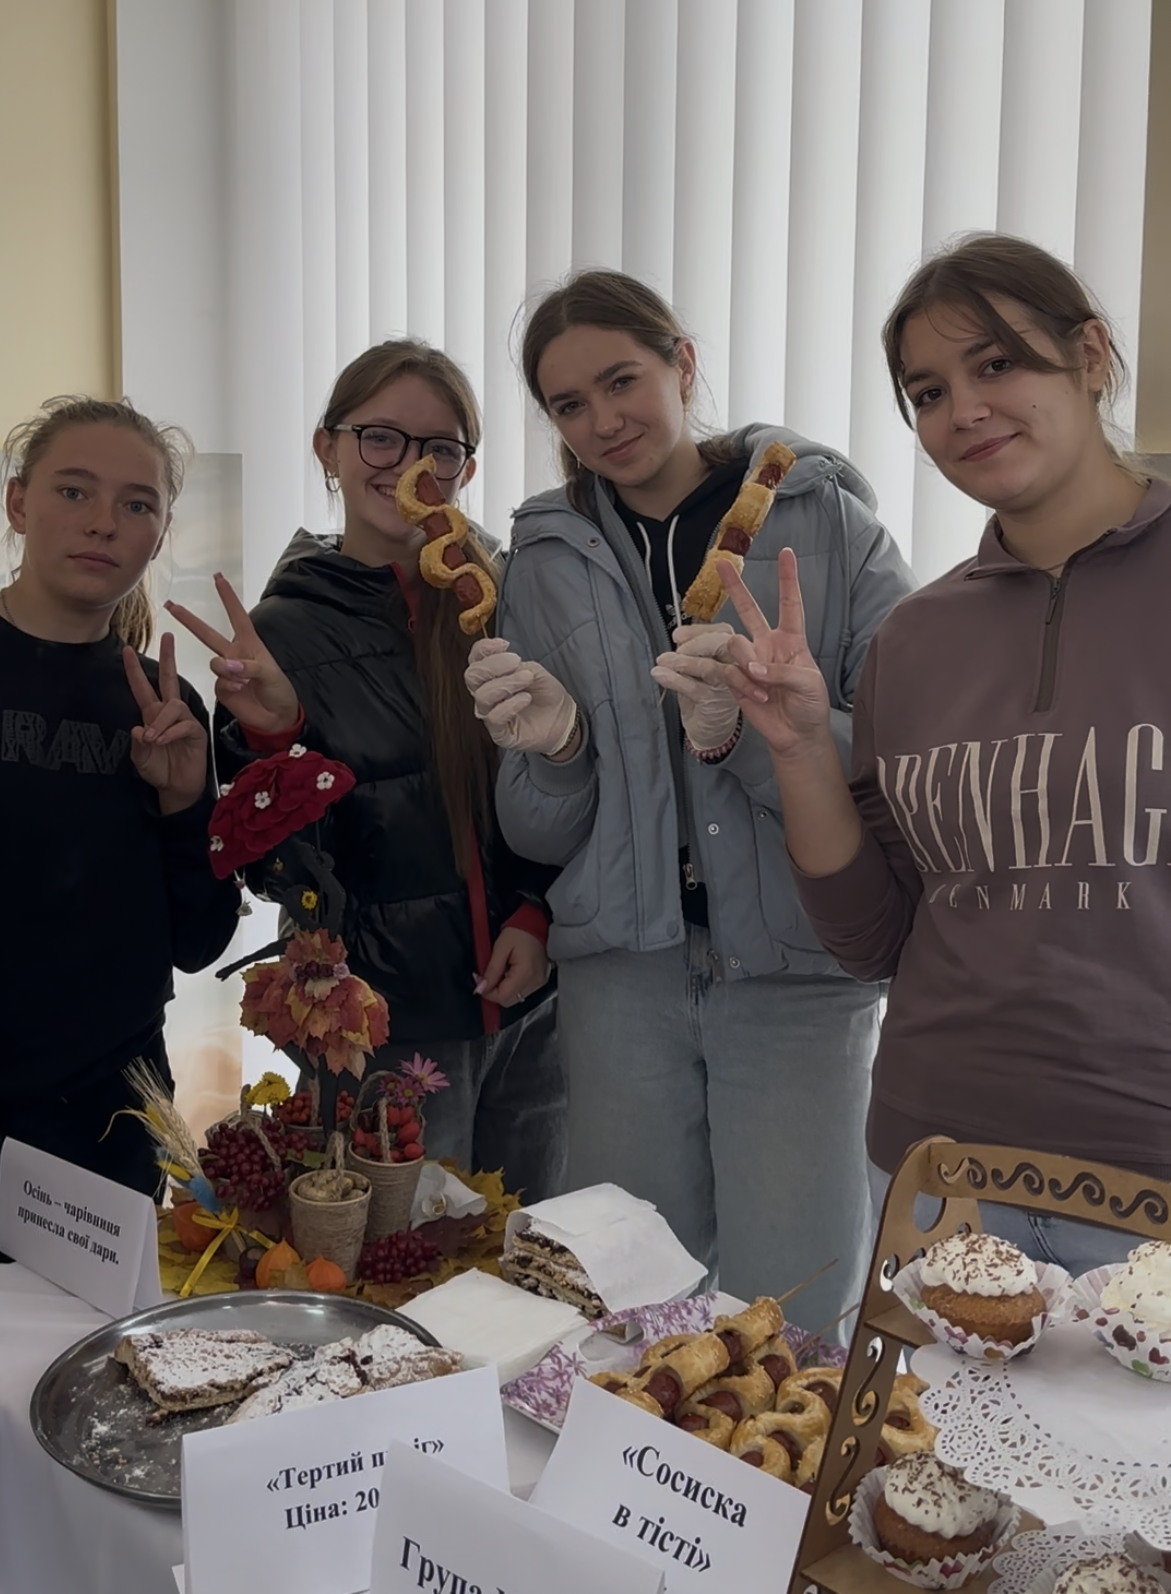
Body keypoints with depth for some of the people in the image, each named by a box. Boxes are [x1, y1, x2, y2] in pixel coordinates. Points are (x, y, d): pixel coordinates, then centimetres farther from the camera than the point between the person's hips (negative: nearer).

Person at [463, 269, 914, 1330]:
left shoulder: (828, 522, 0)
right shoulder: (548, 560, 8)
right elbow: (541, 838, 10)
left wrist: (745, 730, -22)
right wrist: (551, 748, -11)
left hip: (798, 970, -2)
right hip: (624, 970, 3)